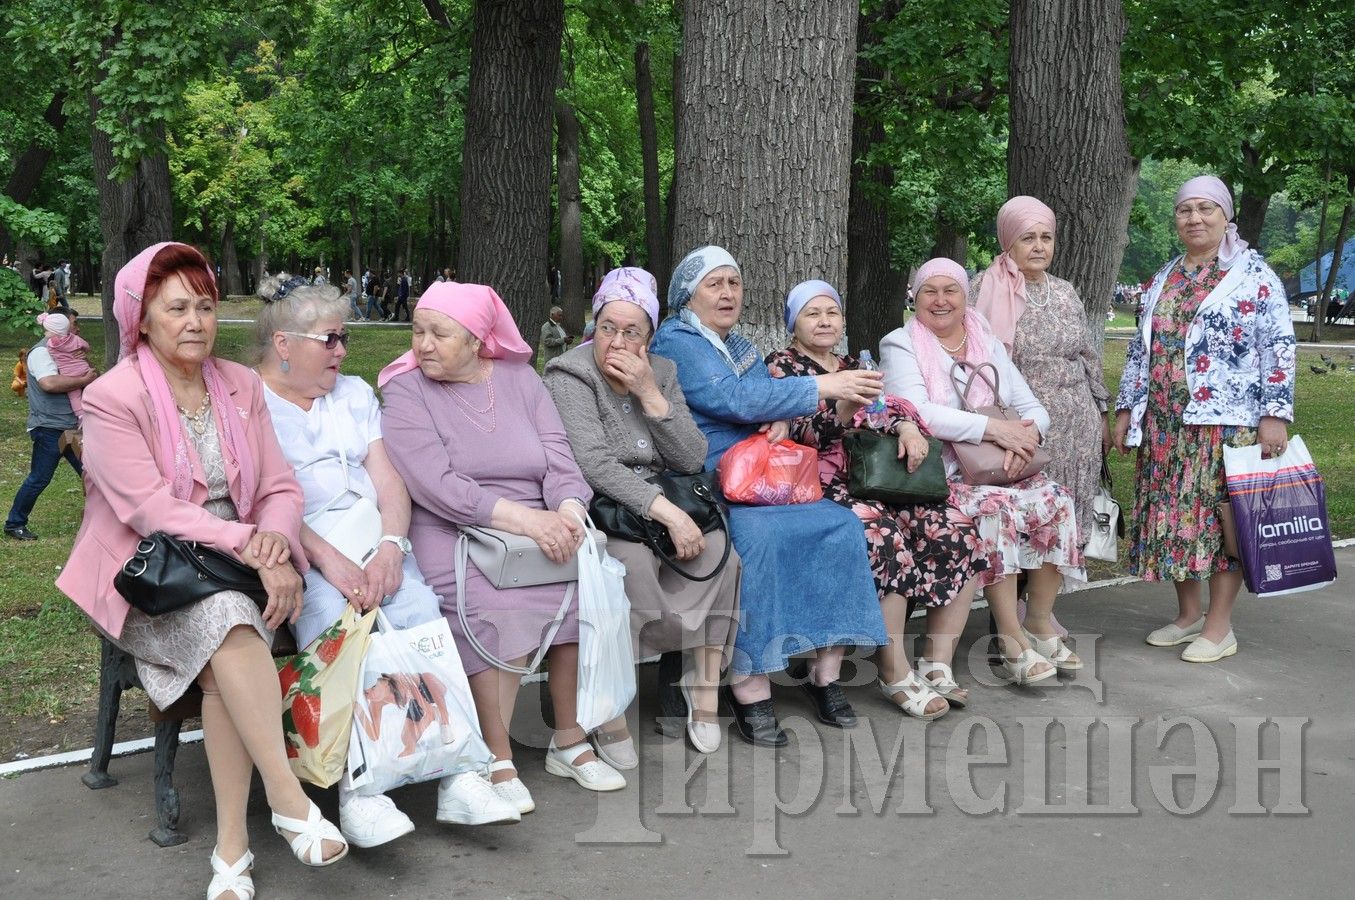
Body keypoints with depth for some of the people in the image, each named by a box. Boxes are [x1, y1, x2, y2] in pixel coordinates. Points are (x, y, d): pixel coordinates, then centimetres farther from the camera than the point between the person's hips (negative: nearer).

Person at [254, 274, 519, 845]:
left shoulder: (354, 393, 22)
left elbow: (388, 481, 10)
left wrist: (391, 548, -11)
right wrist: (328, 560, -23)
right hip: (295, 545, -4)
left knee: (420, 607, -26)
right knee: (333, 617, -35)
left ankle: (460, 777, -33)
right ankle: (357, 789, -38)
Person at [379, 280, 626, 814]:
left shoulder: (519, 378, 13)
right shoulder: (405, 391, 0)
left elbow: (559, 459, 4)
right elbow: (437, 485, -14)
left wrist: (569, 511, -18)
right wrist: (525, 518, -23)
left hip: (539, 524, 4)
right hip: (451, 531, -4)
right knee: (491, 603, -33)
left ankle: (570, 740, -5)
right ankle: (497, 759, -17)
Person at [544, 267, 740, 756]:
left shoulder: (662, 372, 10)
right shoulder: (570, 376, -6)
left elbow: (692, 460, 1)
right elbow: (595, 465, -19)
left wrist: (649, 394, -10)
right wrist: (668, 513, -27)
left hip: (663, 505, 5)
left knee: (716, 548, -22)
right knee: (633, 560, -34)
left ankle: (704, 695, -13)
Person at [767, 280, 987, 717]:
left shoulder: (853, 365, 25)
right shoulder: (781, 366, 7)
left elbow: (886, 409, 15)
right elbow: (802, 435, -6)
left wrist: (906, 425, -8)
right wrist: (842, 405, -22)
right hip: (825, 486, -6)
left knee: (957, 531, -16)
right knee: (886, 538, -34)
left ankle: (937, 665, -8)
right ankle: (896, 676, -22)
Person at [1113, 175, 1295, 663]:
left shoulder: (1253, 274, -1)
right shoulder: (1164, 279, 15)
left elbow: (1279, 346, -6)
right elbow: (1141, 348, 19)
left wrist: (1275, 413, -13)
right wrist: (1126, 409, 15)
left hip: (1228, 421, -5)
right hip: (1165, 423, 6)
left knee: (1221, 514, -2)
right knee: (1171, 514, 7)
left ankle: (1219, 627, 6)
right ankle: (1188, 614, 20)